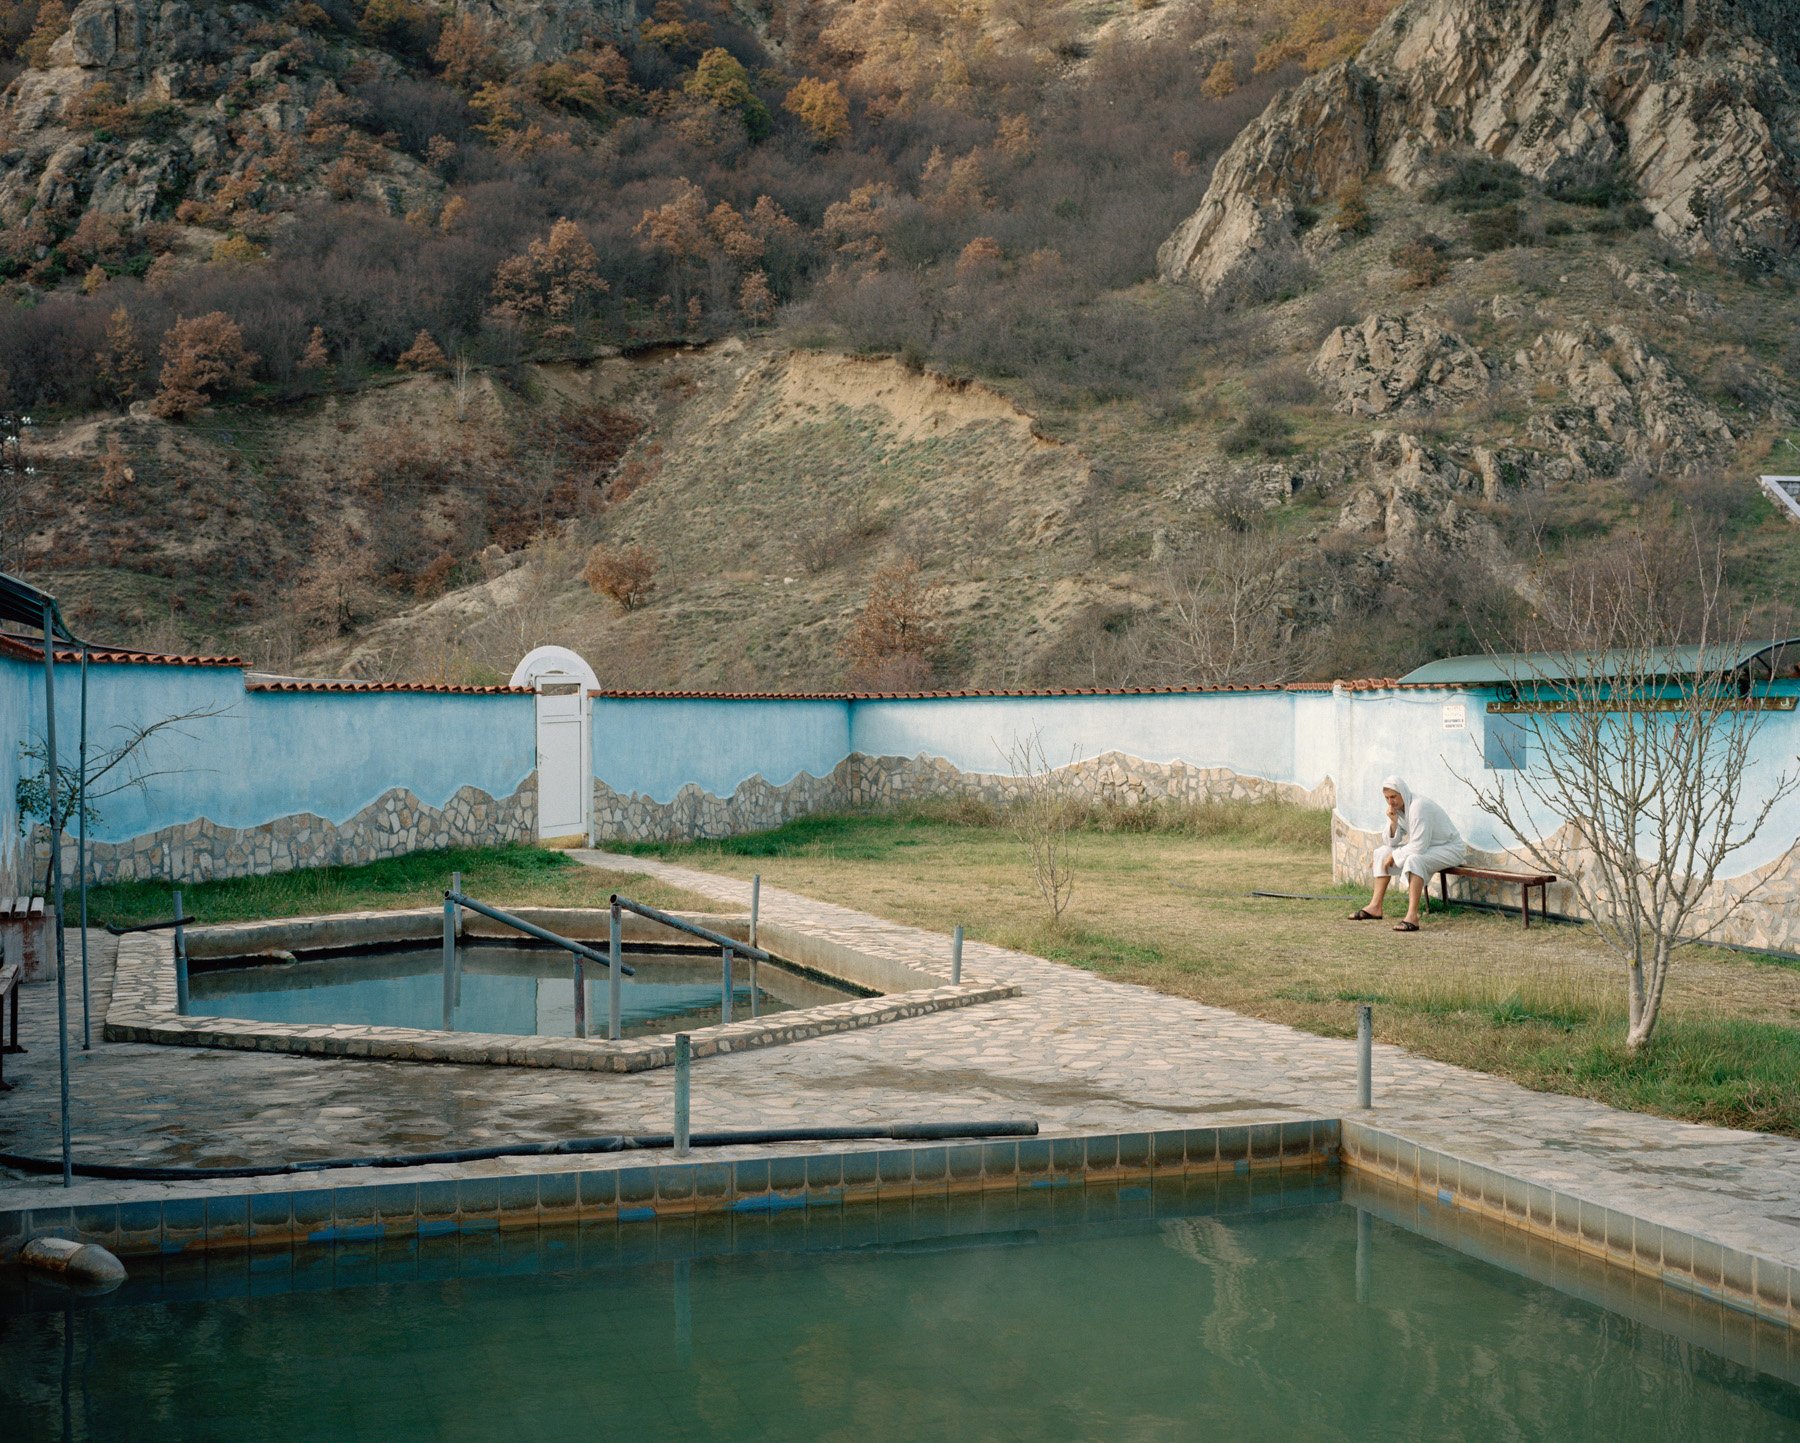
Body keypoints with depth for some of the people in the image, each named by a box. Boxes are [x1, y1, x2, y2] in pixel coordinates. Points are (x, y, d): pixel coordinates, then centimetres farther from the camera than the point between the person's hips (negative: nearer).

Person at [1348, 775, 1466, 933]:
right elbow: (1390, 842, 1)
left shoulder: (1418, 807, -28)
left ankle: (1412, 916, -41)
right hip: (1426, 847, 10)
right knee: (1382, 852, 5)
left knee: (1413, 859, -37)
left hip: (1449, 848, -9)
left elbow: (1419, 847, -31)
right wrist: (1393, 822, -17)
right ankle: (1375, 907, 2)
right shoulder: (1397, 808, -1)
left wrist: (1394, 856, -18)